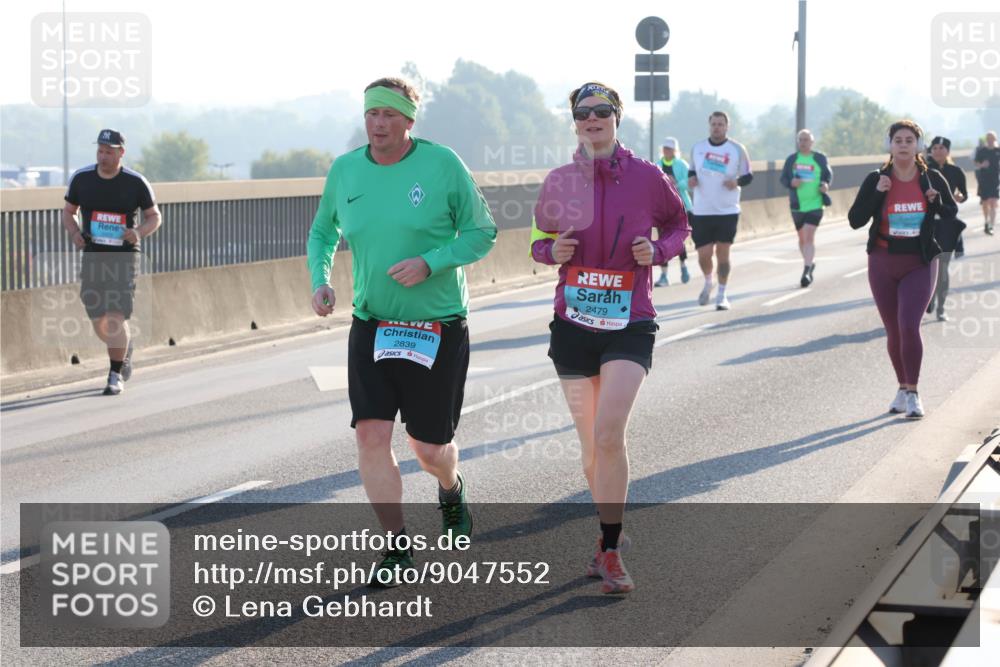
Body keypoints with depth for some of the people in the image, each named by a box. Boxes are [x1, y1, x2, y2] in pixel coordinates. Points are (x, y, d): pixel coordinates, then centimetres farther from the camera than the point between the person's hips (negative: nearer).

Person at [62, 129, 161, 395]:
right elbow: (68, 211, 13)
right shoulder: (81, 178, 1)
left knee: (116, 318, -12)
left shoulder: (136, 182, -5)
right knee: (98, 320, 4)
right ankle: (124, 349, 35)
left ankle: (116, 376, 1)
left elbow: (154, 217, 5)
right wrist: (75, 232, -7)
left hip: (124, 255, -3)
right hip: (92, 255, 3)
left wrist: (139, 232, -15)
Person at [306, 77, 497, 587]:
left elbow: (481, 232, -4)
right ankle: (397, 548, 2)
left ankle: (452, 489, 43)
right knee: (371, 434, -11)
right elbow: (322, 232, 18)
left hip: (438, 328, -2)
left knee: (429, 447, 5)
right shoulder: (345, 170, 2)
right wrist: (319, 280, -1)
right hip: (370, 327, 3)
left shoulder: (442, 164, -8)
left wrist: (429, 263, -20)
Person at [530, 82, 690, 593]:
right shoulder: (560, 181, 2)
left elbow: (678, 224, 12)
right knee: (590, 443, 9)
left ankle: (610, 552, -7)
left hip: (629, 325, -3)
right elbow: (539, 240, 15)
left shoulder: (647, 178, -3)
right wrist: (552, 251, -9)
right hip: (573, 324, 3)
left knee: (609, 434, -17)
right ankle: (611, 531, 32)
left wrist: (658, 250, -9)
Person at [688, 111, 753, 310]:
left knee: (722, 254, 0)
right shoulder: (697, 148, 5)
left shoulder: (737, 149, -2)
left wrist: (737, 182, -18)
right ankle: (708, 283, 30)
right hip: (701, 211, 2)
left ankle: (722, 295, 13)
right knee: (704, 255, -1)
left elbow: (748, 176, 3)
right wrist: (691, 179, -6)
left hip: (728, 211, -1)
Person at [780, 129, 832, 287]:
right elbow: (783, 178, 8)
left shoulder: (820, 158, 3)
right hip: (797, 205, 3)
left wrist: (826, 184, -10)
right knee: (802, 238, 14)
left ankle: (806, 271, -18)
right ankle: (811, 262, 37)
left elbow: (829, 175, 12)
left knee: (809, 236, -15)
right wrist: (791, 182, -14)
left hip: (815, 204, -3)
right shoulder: (791, 159, 6)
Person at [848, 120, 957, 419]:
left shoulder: (932, 179, -4)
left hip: (920, 265, -2)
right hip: (883, 265, 2)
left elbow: (951, 212, 8)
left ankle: (912, 393, -8)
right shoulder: (876, 180, -5)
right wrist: (877, 193, -20)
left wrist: (936, 201, -13)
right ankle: (903, 388, 27)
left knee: (909, 326, -17)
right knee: (893, 332, 9)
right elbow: (855, 220, -8)